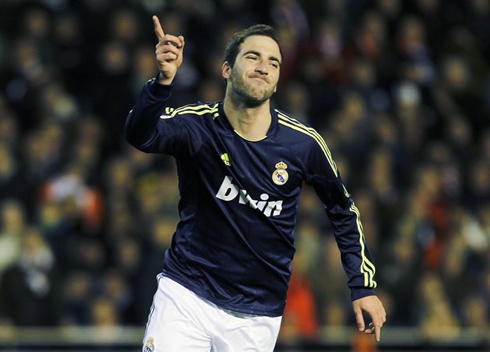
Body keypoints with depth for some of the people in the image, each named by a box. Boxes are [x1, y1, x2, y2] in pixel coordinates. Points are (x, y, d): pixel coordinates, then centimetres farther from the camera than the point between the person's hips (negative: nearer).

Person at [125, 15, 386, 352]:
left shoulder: (303, 144, -6)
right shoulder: (197, 125, -11)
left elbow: (343, 211, 9)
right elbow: (140, 134, -32)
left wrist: (364, 286, 4)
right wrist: (164, 80, -50)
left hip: (257, 318, 1)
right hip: (185, 295, -1)